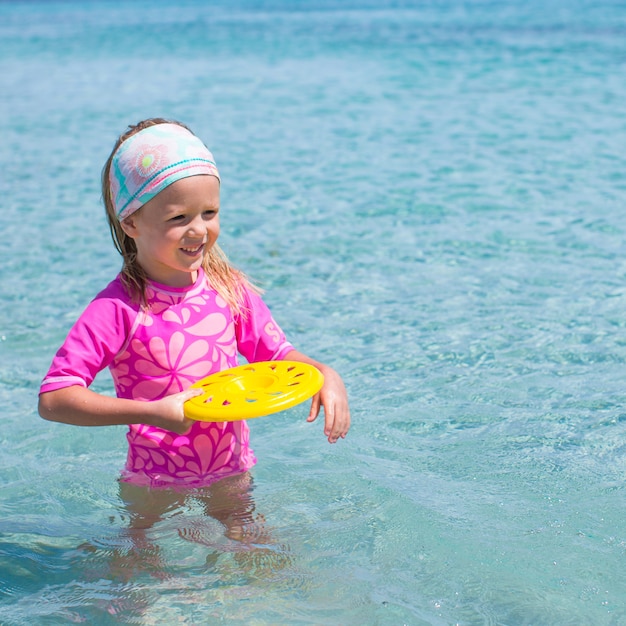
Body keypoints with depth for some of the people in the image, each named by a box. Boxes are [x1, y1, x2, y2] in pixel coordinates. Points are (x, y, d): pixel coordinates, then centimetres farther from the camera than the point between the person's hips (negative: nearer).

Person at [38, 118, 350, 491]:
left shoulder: (229, 288, -6)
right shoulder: (119, 309, -20)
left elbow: (277, 355, 5)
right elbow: (53, 399, -23)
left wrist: (325, 376, -16)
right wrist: (151, 412, -31)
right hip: (155, 487, -3)